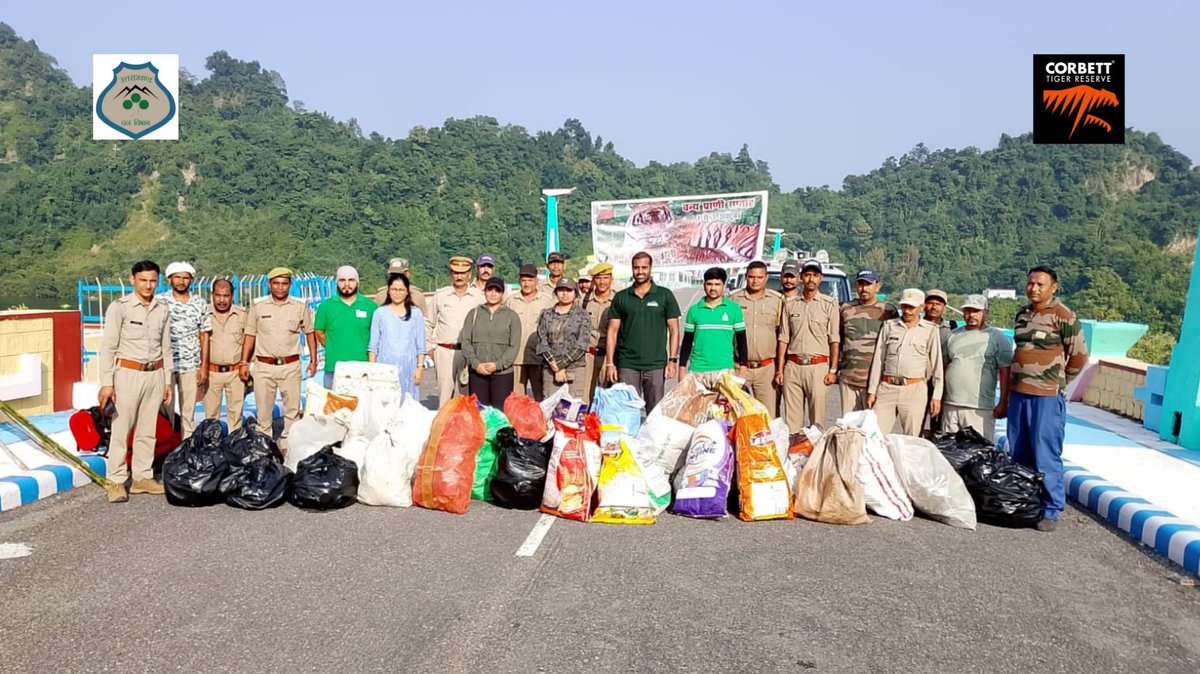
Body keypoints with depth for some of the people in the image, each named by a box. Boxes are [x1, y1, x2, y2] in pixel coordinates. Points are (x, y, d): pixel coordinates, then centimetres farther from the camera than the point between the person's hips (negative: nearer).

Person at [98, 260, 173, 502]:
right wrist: (107, 382, -12)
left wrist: (167, 380, 13)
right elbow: (108, 347, -7)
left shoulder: (163, 309, 8)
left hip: (155, 375, 4)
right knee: (121, 430, -2)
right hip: (128, 374, -4)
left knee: (147, 431, 9)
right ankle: (116, 482, 5)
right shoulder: (119, 307, -6)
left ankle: (142, 477, 18)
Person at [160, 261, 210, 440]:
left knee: (188, 412, 6)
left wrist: (204, 366, 3)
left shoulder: (200, 303, 5)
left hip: (191, 366, 1)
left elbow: (204, 337, 8)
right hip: (165, 365, -1)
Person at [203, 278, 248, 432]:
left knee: (235, 412, 7)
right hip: (212, 372, 0)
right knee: (210, 412, 6)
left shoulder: (242, 315, 2)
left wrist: (246, 361, 3)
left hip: (235, 372, 1)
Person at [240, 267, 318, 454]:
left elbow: (310, 333, 11)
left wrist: (313, 360, 7)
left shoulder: (300, 306, 3)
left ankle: (287, 445, 12)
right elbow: (250, 336, 7)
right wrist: (244, 363, 4)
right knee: (263, 410, 5)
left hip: (291, 365, 0)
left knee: (292, 409, 3)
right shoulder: (258, 306, 3)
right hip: (264, 366, 0)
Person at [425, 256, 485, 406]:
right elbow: (428, 323, 16)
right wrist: (429, 347, 10)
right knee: (445, 394, -1)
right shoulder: (440, 296, 7)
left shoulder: (479, 297, 5)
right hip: (444, 351, 0)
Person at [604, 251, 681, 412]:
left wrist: (673, 360, -3)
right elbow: (612, 331, 7)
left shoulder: (665, 295, 5)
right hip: (627, 365, 1)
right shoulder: (620, 297, 8)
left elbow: (673, 330, 5)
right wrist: (609, 363, 0)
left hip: (656, 364, -1)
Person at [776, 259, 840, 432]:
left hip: (818, 366, -2)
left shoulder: (829, 304, 3)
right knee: (791, 418, 4)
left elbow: (834, 339, 1)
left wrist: (833, 370, -5)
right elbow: (783, 338, 11)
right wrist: (780, 368, 5)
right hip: (793, 366, 3)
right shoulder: (790, 304, 11)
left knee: (817, 418, -1)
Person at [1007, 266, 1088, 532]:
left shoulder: (1064, 317, -8)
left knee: (1046, 457, -5)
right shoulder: (1022, 314, 12)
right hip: (1018, 393, 7)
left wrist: (1057, 381, 6)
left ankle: (1051, 511, 4)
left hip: (1047, 397, -7)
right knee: (1018, 455, 12)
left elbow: (1079, 356, -3)